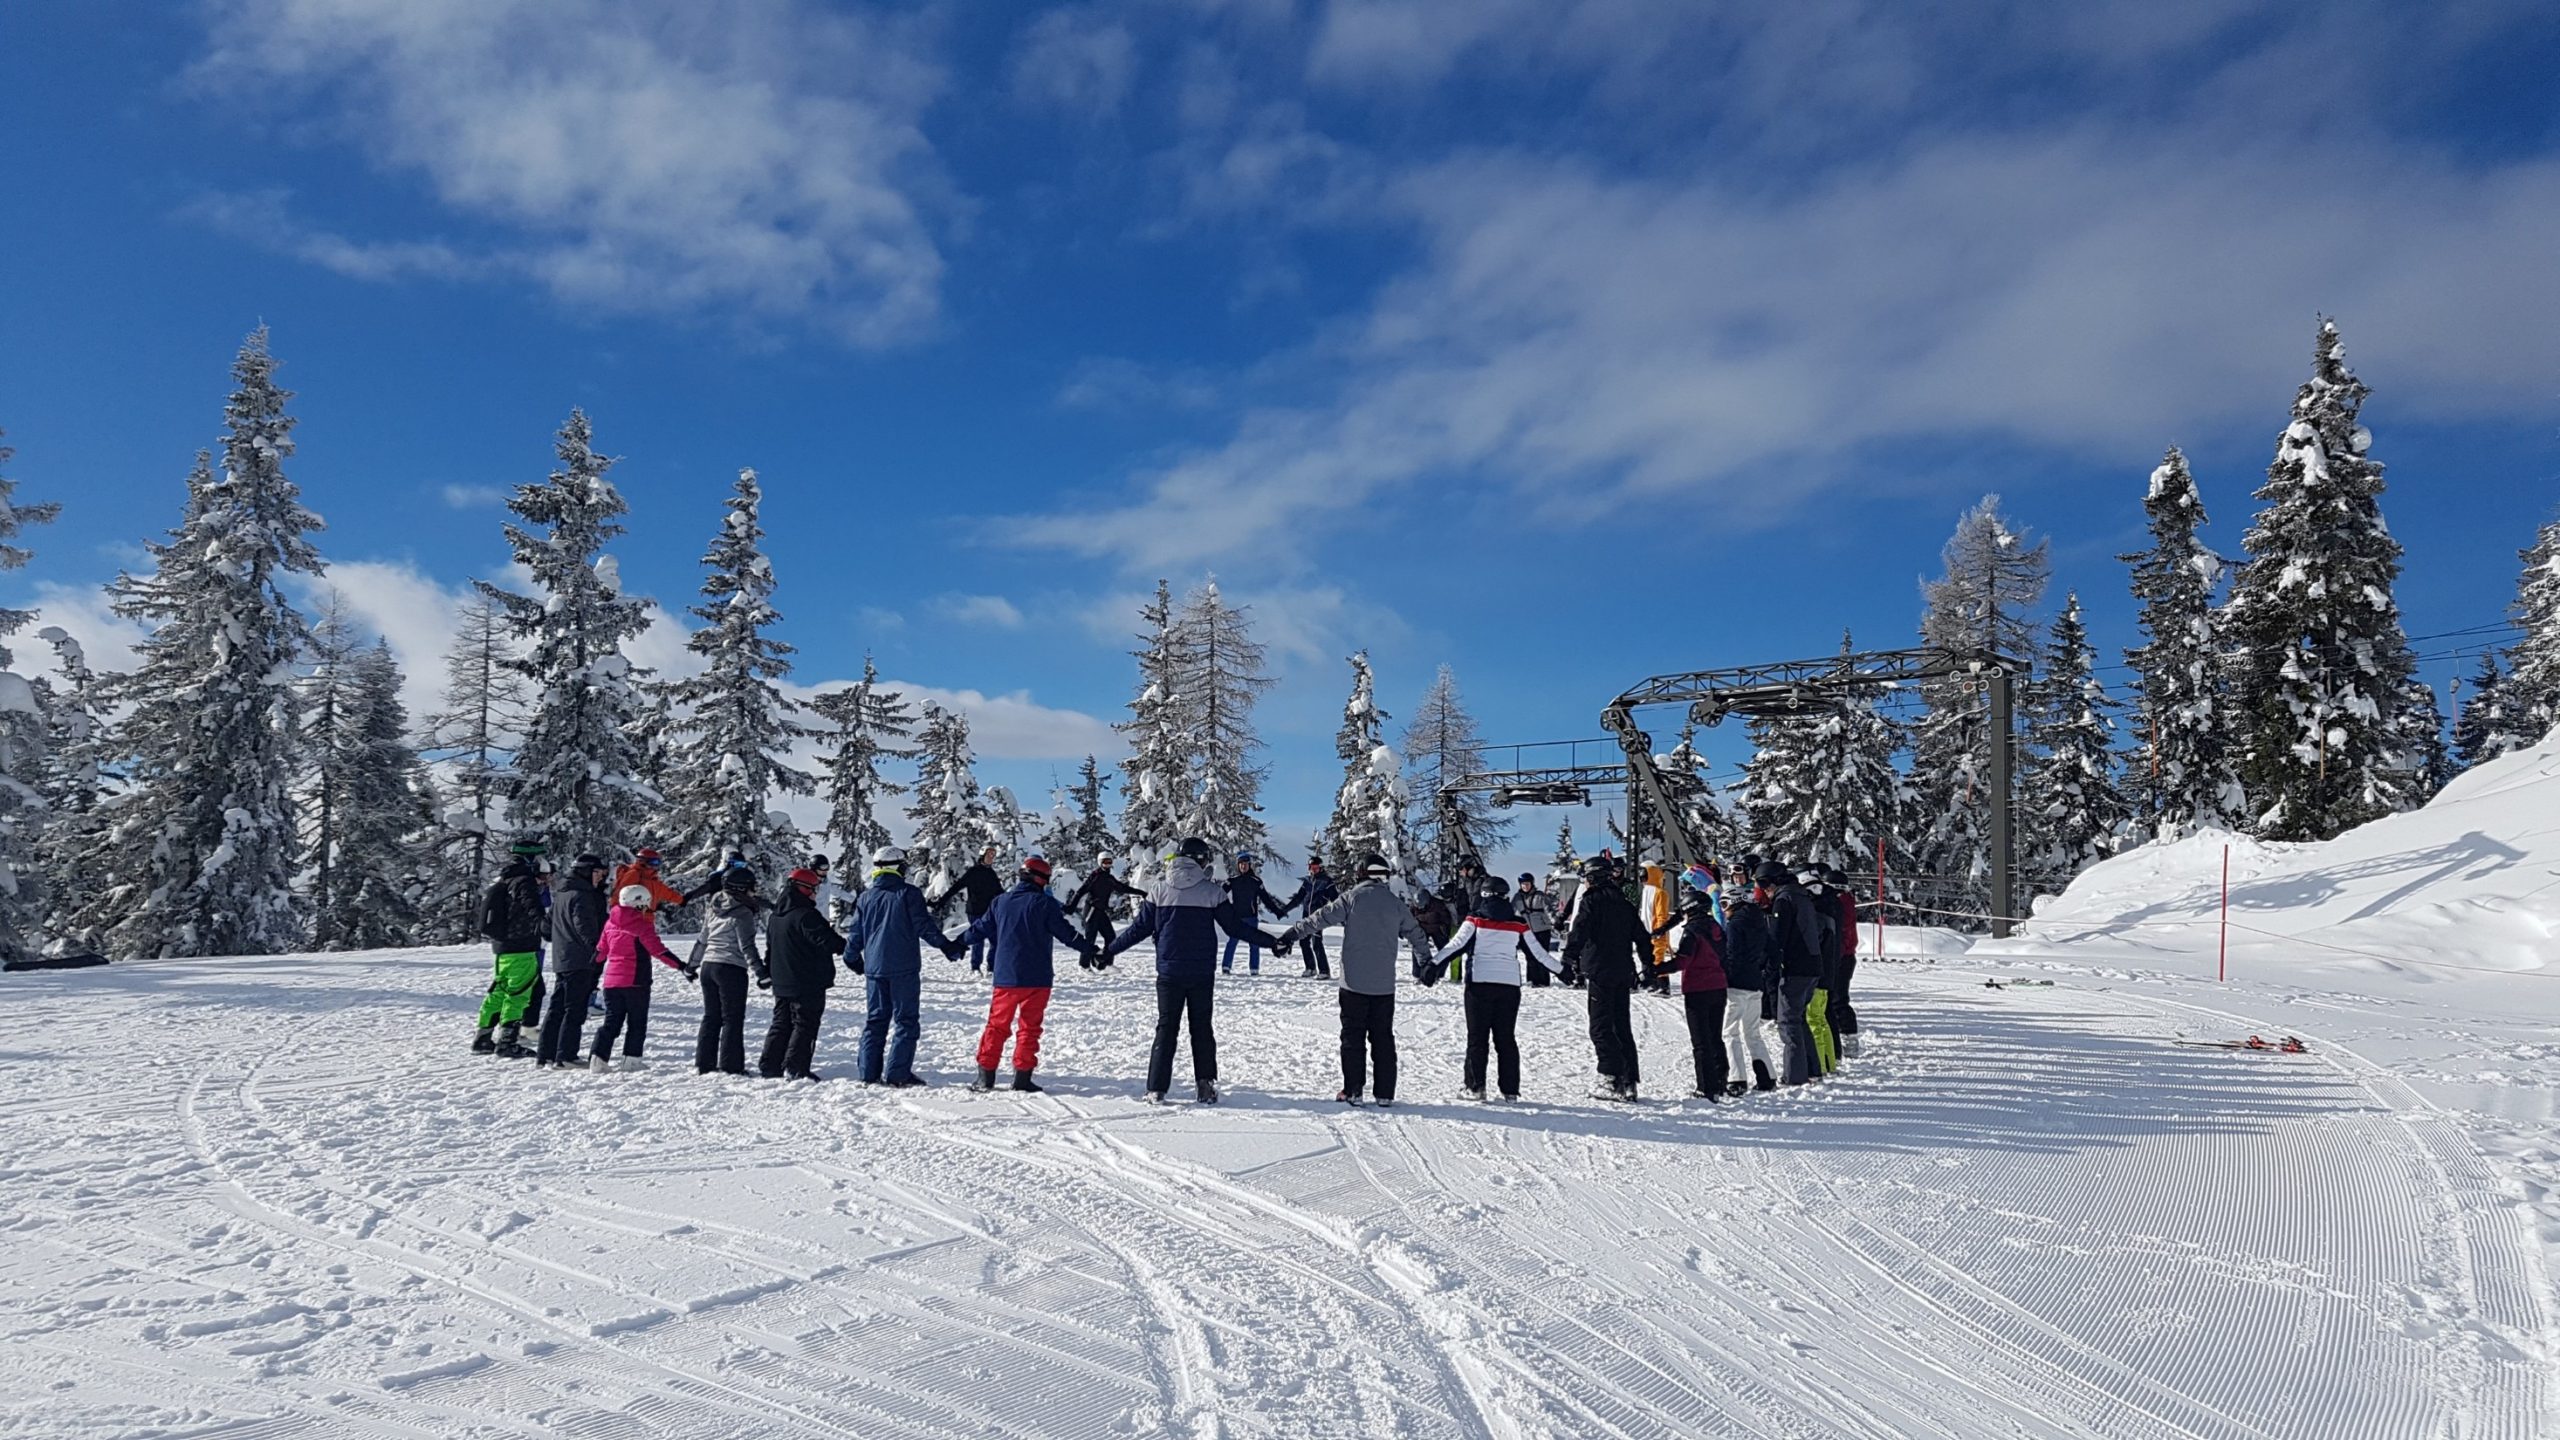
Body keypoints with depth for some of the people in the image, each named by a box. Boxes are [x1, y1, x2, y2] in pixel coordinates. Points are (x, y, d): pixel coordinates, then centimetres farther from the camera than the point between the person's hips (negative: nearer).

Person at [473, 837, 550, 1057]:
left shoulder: (502, 880, 16)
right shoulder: (524, 881, -15)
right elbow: (532, 907, -32)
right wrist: (544, 922, -45)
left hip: (500, 946, 9)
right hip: (521, 948, -9)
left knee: (498, 992, 17)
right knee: (518, 994, -5)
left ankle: (483, 1037, 22)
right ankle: (505, 1041, -5)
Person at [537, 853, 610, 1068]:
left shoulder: (560, 894, 17)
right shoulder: (581, 896, -13)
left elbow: (549, 922, 26)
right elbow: (584, 926, -21)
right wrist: (596, 949, -22)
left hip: (560, 960, 9)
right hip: (579, 961, -9)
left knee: (556, 1008, 13)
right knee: (575, 1010, -7)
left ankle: (545, 1054, 15)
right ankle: (565, 1057, -8)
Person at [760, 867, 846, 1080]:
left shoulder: (776, 915, 12)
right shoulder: (806, 915, -19)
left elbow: (770, 945, 21)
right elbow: (826, 940, -23)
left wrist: (768, 972, 29)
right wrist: (848, 949, -10)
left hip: (781, 983, 9)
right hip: (808, 983, -9)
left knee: (781, 1023, 16)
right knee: (804, 1024, -3)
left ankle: (769, 1065, 16)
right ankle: (795, 1068, -6)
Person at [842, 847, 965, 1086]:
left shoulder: (866, 897, 7)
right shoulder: (909, 894, -6)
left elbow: (856, 933, 12)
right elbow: (925, 926, -8)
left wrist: (852, 959, 29)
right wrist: (948, 947, 3)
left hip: (874, 967, 5)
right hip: (904, 968, -4)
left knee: (875, 1020, 11)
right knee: (905, 1020, 0)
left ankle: (870, 1073, 9)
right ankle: (898, 1074, -6)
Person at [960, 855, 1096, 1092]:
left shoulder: (1000, 902, 5)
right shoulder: (1045, 903, -8)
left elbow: (980, 929, 14)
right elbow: (1066, 933, -8)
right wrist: (1089, 950, 2)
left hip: (1005, 977, 3)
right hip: (1037, 978, -3)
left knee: (997, 1024, 12)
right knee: (1029, 1027, 5)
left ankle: (985, 1075, 11)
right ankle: (1022, 1077, 3)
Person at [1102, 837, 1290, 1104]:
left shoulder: (1160, 891, -1)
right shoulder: (1213, 892, -5)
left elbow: (1139, 929, 1)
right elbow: (1235, 927, -3)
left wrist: (1110, 949, 13)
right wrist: (1271, 941, 7)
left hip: (1168, 972, 1)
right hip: (1202, 974, -1)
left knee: (1166, 1028, 7)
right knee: (1202, 1027, 11)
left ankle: (1156, 1089, 3)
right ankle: (1205, 1085, 7)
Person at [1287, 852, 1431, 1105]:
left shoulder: (1352, 898, -5)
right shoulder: (1396, 904, 7)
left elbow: (1319, 919, -6)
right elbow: (1416, 934, 19)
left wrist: (1291, 934, 4)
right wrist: (1426, 962, 35)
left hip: (1354, 982, -3)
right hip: (1385, 985, 3)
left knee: (1353, 1037, 4)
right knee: (1383, 1039, 9)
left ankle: (1353, 1091, 3)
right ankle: (1385, 1093, 9)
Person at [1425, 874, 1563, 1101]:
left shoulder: (1475, 920, -2)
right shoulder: (1518, 924, 6)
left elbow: (1456, 944, -11)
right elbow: (1539, 952, 9)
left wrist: (1433, 962, -13)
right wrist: (1562, 968, 21)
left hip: (1479, 983, -2)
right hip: (1509, 985, 2)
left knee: (1477, 1037, 6)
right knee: (1506, 1038, 9)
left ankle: (1475, 1087, 3)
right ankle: (1510, 1090, 8)